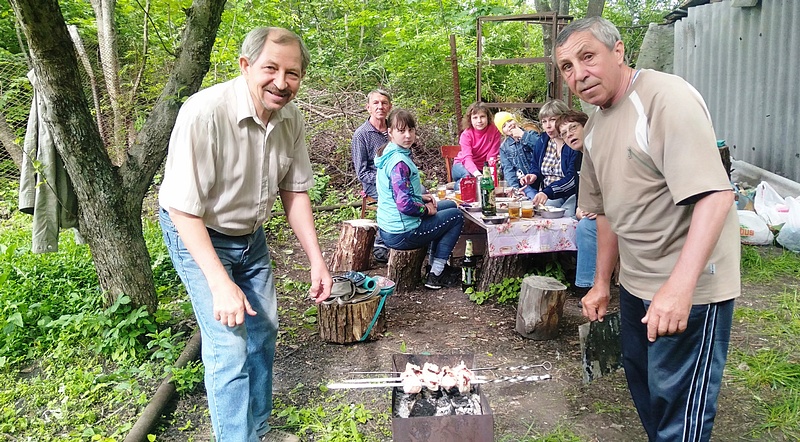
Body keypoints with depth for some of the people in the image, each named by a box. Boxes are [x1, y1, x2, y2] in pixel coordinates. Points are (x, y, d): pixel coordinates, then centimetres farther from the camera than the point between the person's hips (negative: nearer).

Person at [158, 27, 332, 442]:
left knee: (263, 332, 15)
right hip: (197, 235, -7)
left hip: (250, 235, 7)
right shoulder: (204, 113, -32)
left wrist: (317, 260, -6)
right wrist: (221, 285, -33)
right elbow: (183, 210, -30)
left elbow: (295, 191, -1)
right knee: (229, 347, -12)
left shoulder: (291, 118, -11)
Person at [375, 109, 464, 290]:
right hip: (402, 234, -10)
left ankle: (434, 263, 32)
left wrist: (421, 197, 6)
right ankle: (435, 275, 7)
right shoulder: (399, 162, -24)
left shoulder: (387, 154, 7)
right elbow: (405, 205, -29)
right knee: (456, 216, 7)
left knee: (449, 205, 26)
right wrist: (426, 209, -11)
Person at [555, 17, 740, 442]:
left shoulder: (667, 98, -20)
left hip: (689, 285, -8)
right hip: (636, 283, 9)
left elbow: (714, 195, -29)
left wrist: (679, 287, -37)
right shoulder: (595, 127, 7)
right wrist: (602, 283, 17)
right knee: (644, 390, 22)